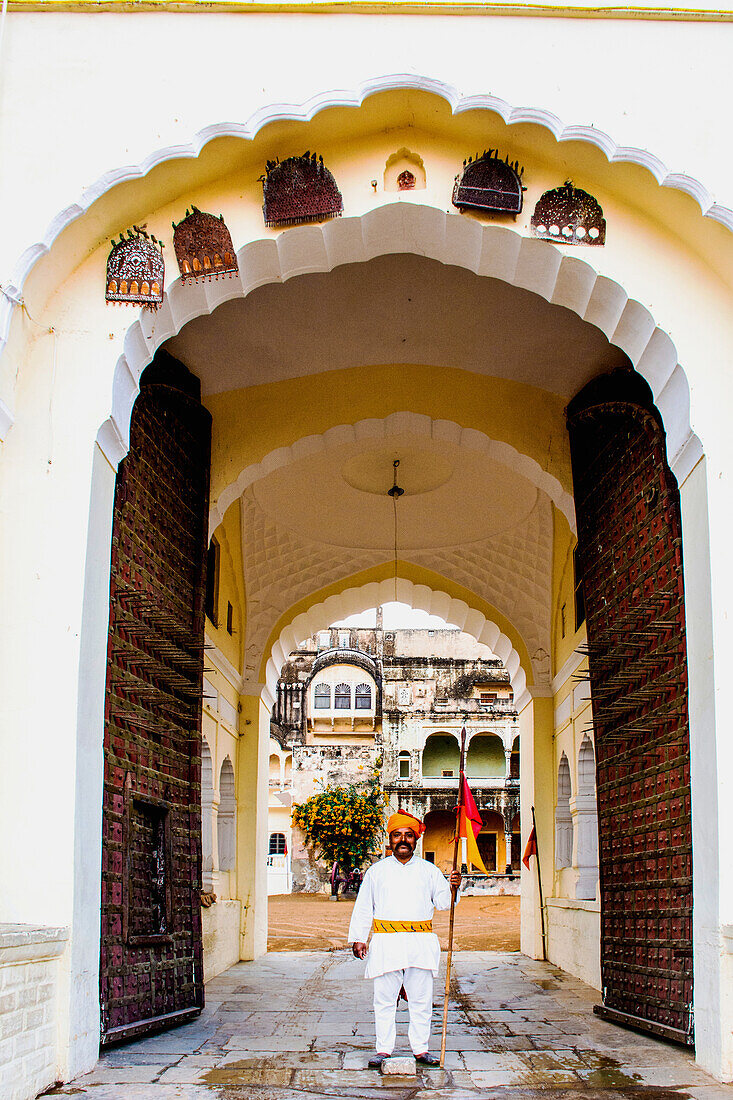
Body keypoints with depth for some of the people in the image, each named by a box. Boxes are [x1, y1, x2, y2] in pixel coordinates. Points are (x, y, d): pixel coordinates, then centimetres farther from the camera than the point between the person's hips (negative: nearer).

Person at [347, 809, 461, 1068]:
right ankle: (383, 1049, 9)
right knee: (384, 1000, 1)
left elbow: (443, 901, 6)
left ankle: (421, 1049, 12)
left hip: (421, 942, 1)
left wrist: (452, 888, -15)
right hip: (386, 942, -1)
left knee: (421, 1000, 3)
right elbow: (362, 908, 11)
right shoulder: (377, 871, 10)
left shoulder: (428, 870, 12)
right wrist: (358, 938, 2)